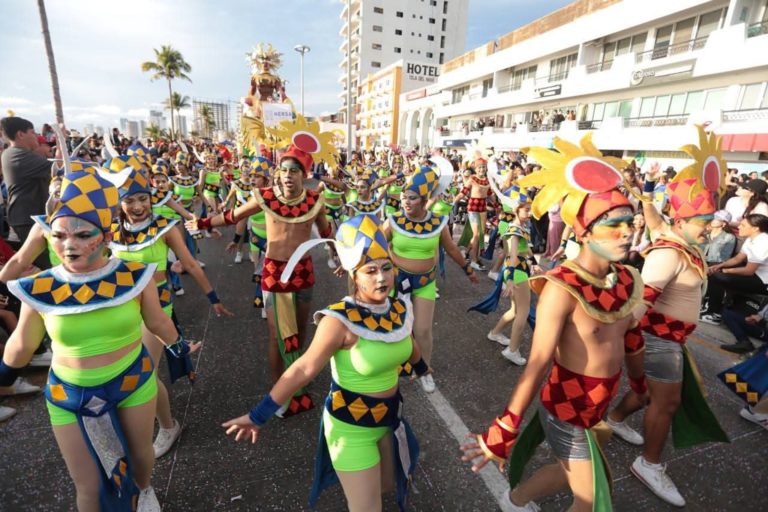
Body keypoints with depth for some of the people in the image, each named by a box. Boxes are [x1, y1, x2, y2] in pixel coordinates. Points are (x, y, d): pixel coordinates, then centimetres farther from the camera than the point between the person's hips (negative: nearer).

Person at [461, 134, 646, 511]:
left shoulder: (626, 280, -5)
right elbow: (538, 365, -31)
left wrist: (640, 384, 25)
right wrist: (503, 431, -28)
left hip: (597, 406, 7)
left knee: (571, 472, 28)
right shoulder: (563, 290, -29)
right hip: (568, 409, -7)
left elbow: (631, 339, 11)